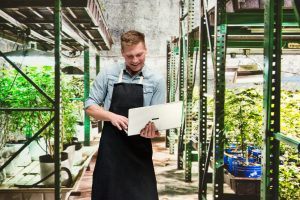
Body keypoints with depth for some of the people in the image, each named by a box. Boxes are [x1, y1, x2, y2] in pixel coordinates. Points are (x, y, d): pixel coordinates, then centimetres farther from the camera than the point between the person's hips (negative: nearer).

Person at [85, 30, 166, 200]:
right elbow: (90, 106, 4)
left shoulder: (156, 80, 0)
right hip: (110, 146, 1)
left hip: (139, 148, 0)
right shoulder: (108, 74, 2)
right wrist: (112, 116, -14)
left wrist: (152, 131, -24)